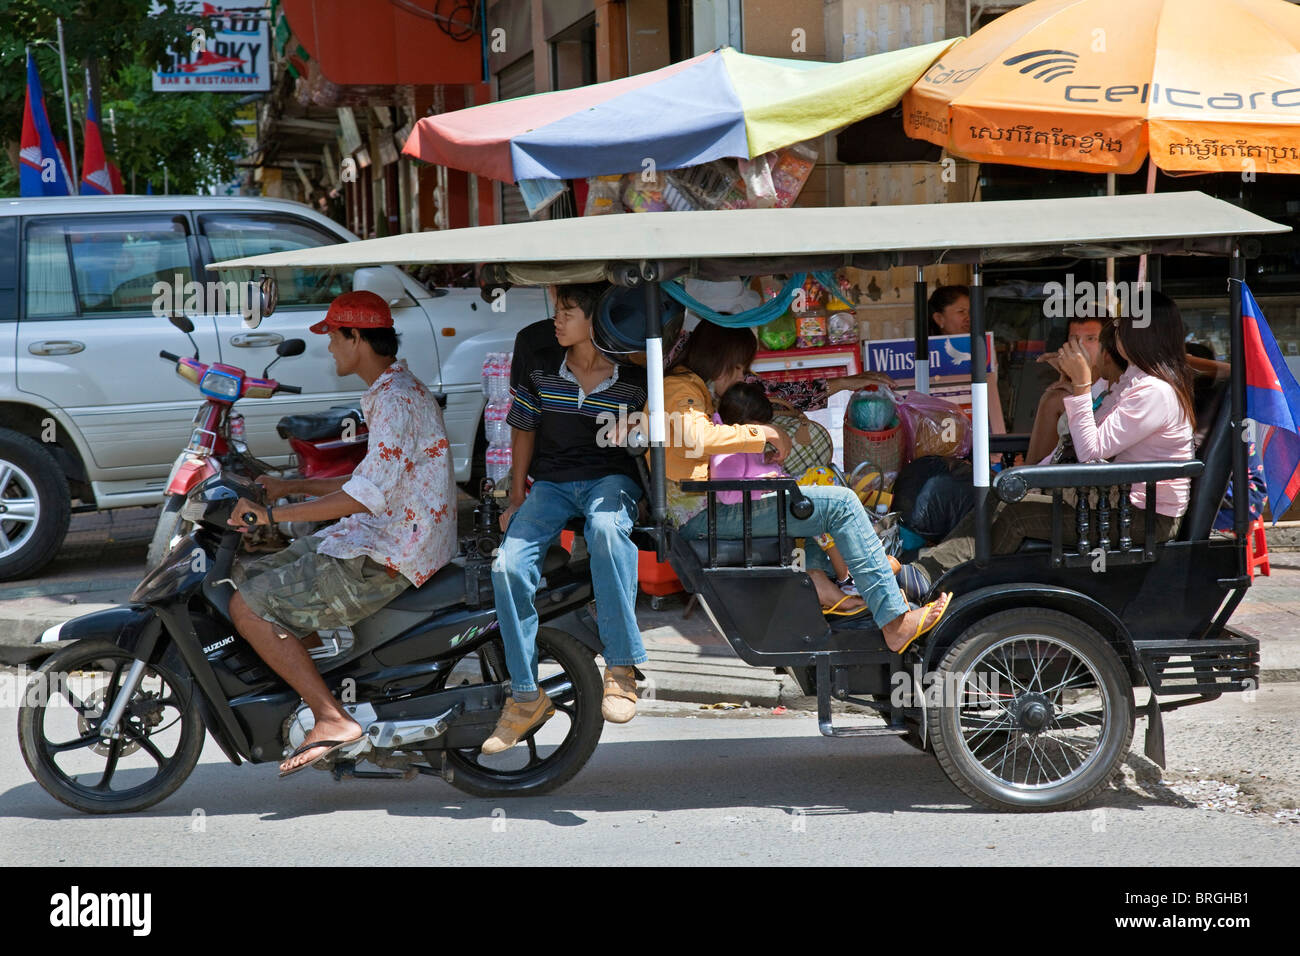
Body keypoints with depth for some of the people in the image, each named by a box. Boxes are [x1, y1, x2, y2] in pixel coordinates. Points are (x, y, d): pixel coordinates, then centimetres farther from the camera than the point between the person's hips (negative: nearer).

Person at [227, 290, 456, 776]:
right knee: (253, 578, 15)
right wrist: (290, 486, 22)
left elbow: (370, 492, -27)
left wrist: (275, 513, -25)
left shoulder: (397, 398, -18)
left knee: (248, 607, -15)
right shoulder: (393, 391, 17)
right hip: (374, 537, 11)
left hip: (382, 561, -11)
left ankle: (333, 718, -17)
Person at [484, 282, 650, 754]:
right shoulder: (539, 369, 4)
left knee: (605, 526, -41)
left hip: (612, 479, -3)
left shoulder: (634, 379, -2)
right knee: (509, 565, -23)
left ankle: (621, 667, -33)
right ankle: (526, 697, -10)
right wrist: (516, 498, 9)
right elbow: (524, 432, 14)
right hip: (551, 483, 3)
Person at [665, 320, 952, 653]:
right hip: (704, 516, -11)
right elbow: (694, 437, -28)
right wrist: (763, 433, -17)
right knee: (842, 503, -15)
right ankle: (896, 622, -17)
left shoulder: (694, 390, 26)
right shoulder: (681, 389, -7)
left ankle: (815, 580, 11)